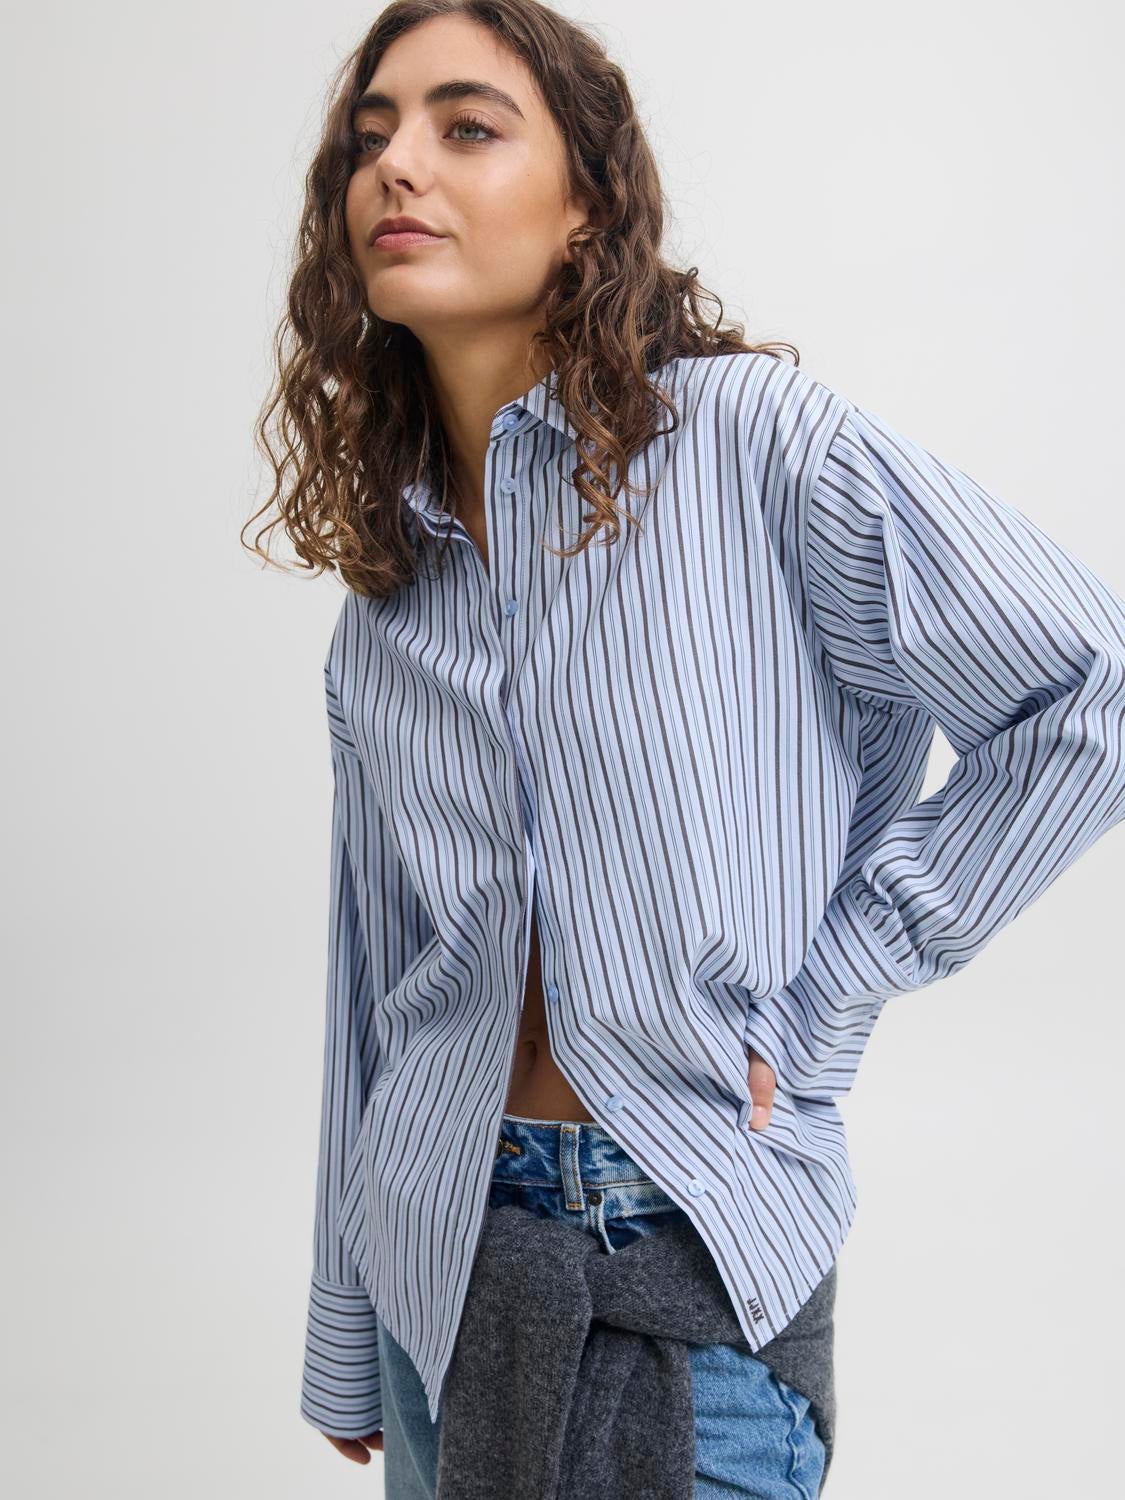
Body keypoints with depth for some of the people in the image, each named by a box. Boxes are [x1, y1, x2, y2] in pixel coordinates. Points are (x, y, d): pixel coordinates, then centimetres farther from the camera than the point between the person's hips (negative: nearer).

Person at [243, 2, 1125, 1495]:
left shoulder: (753, 437, -11)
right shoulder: (384, 606, 5)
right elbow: (376, 977, 10)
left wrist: (816, 1002, -12)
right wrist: (347, 1344, 14)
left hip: (706, 1255, -4)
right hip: (445, 1245, 5)